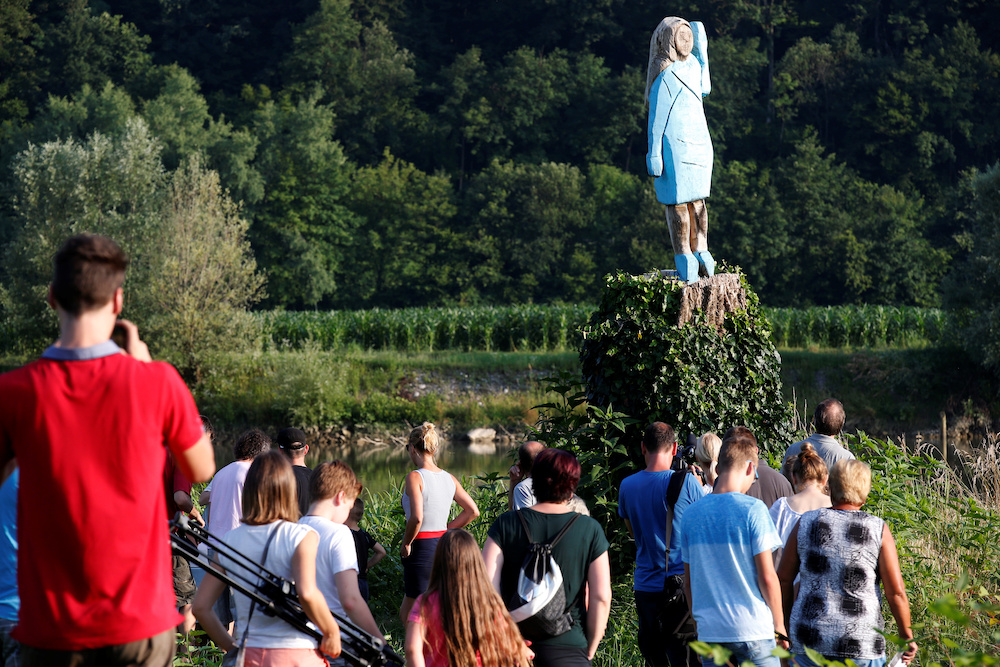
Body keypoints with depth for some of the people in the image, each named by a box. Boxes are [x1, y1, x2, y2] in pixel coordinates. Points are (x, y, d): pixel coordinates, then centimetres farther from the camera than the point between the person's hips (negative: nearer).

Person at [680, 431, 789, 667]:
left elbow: (688, 580, 11)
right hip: (753, 629, -4)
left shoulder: (692, 513, 5)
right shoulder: (752, 509, -10)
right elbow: (767, 577, -10)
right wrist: (779, 624, 1)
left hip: (709, 632, 4)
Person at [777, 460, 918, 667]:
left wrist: (783, 625, 17)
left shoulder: (806, 523, 2)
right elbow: (896, 592, -5)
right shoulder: (878, 530, -3)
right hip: (860, 643, -1)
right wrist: (906, 637, 6)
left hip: (809, 641, 1)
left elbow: (784, 579, 5)